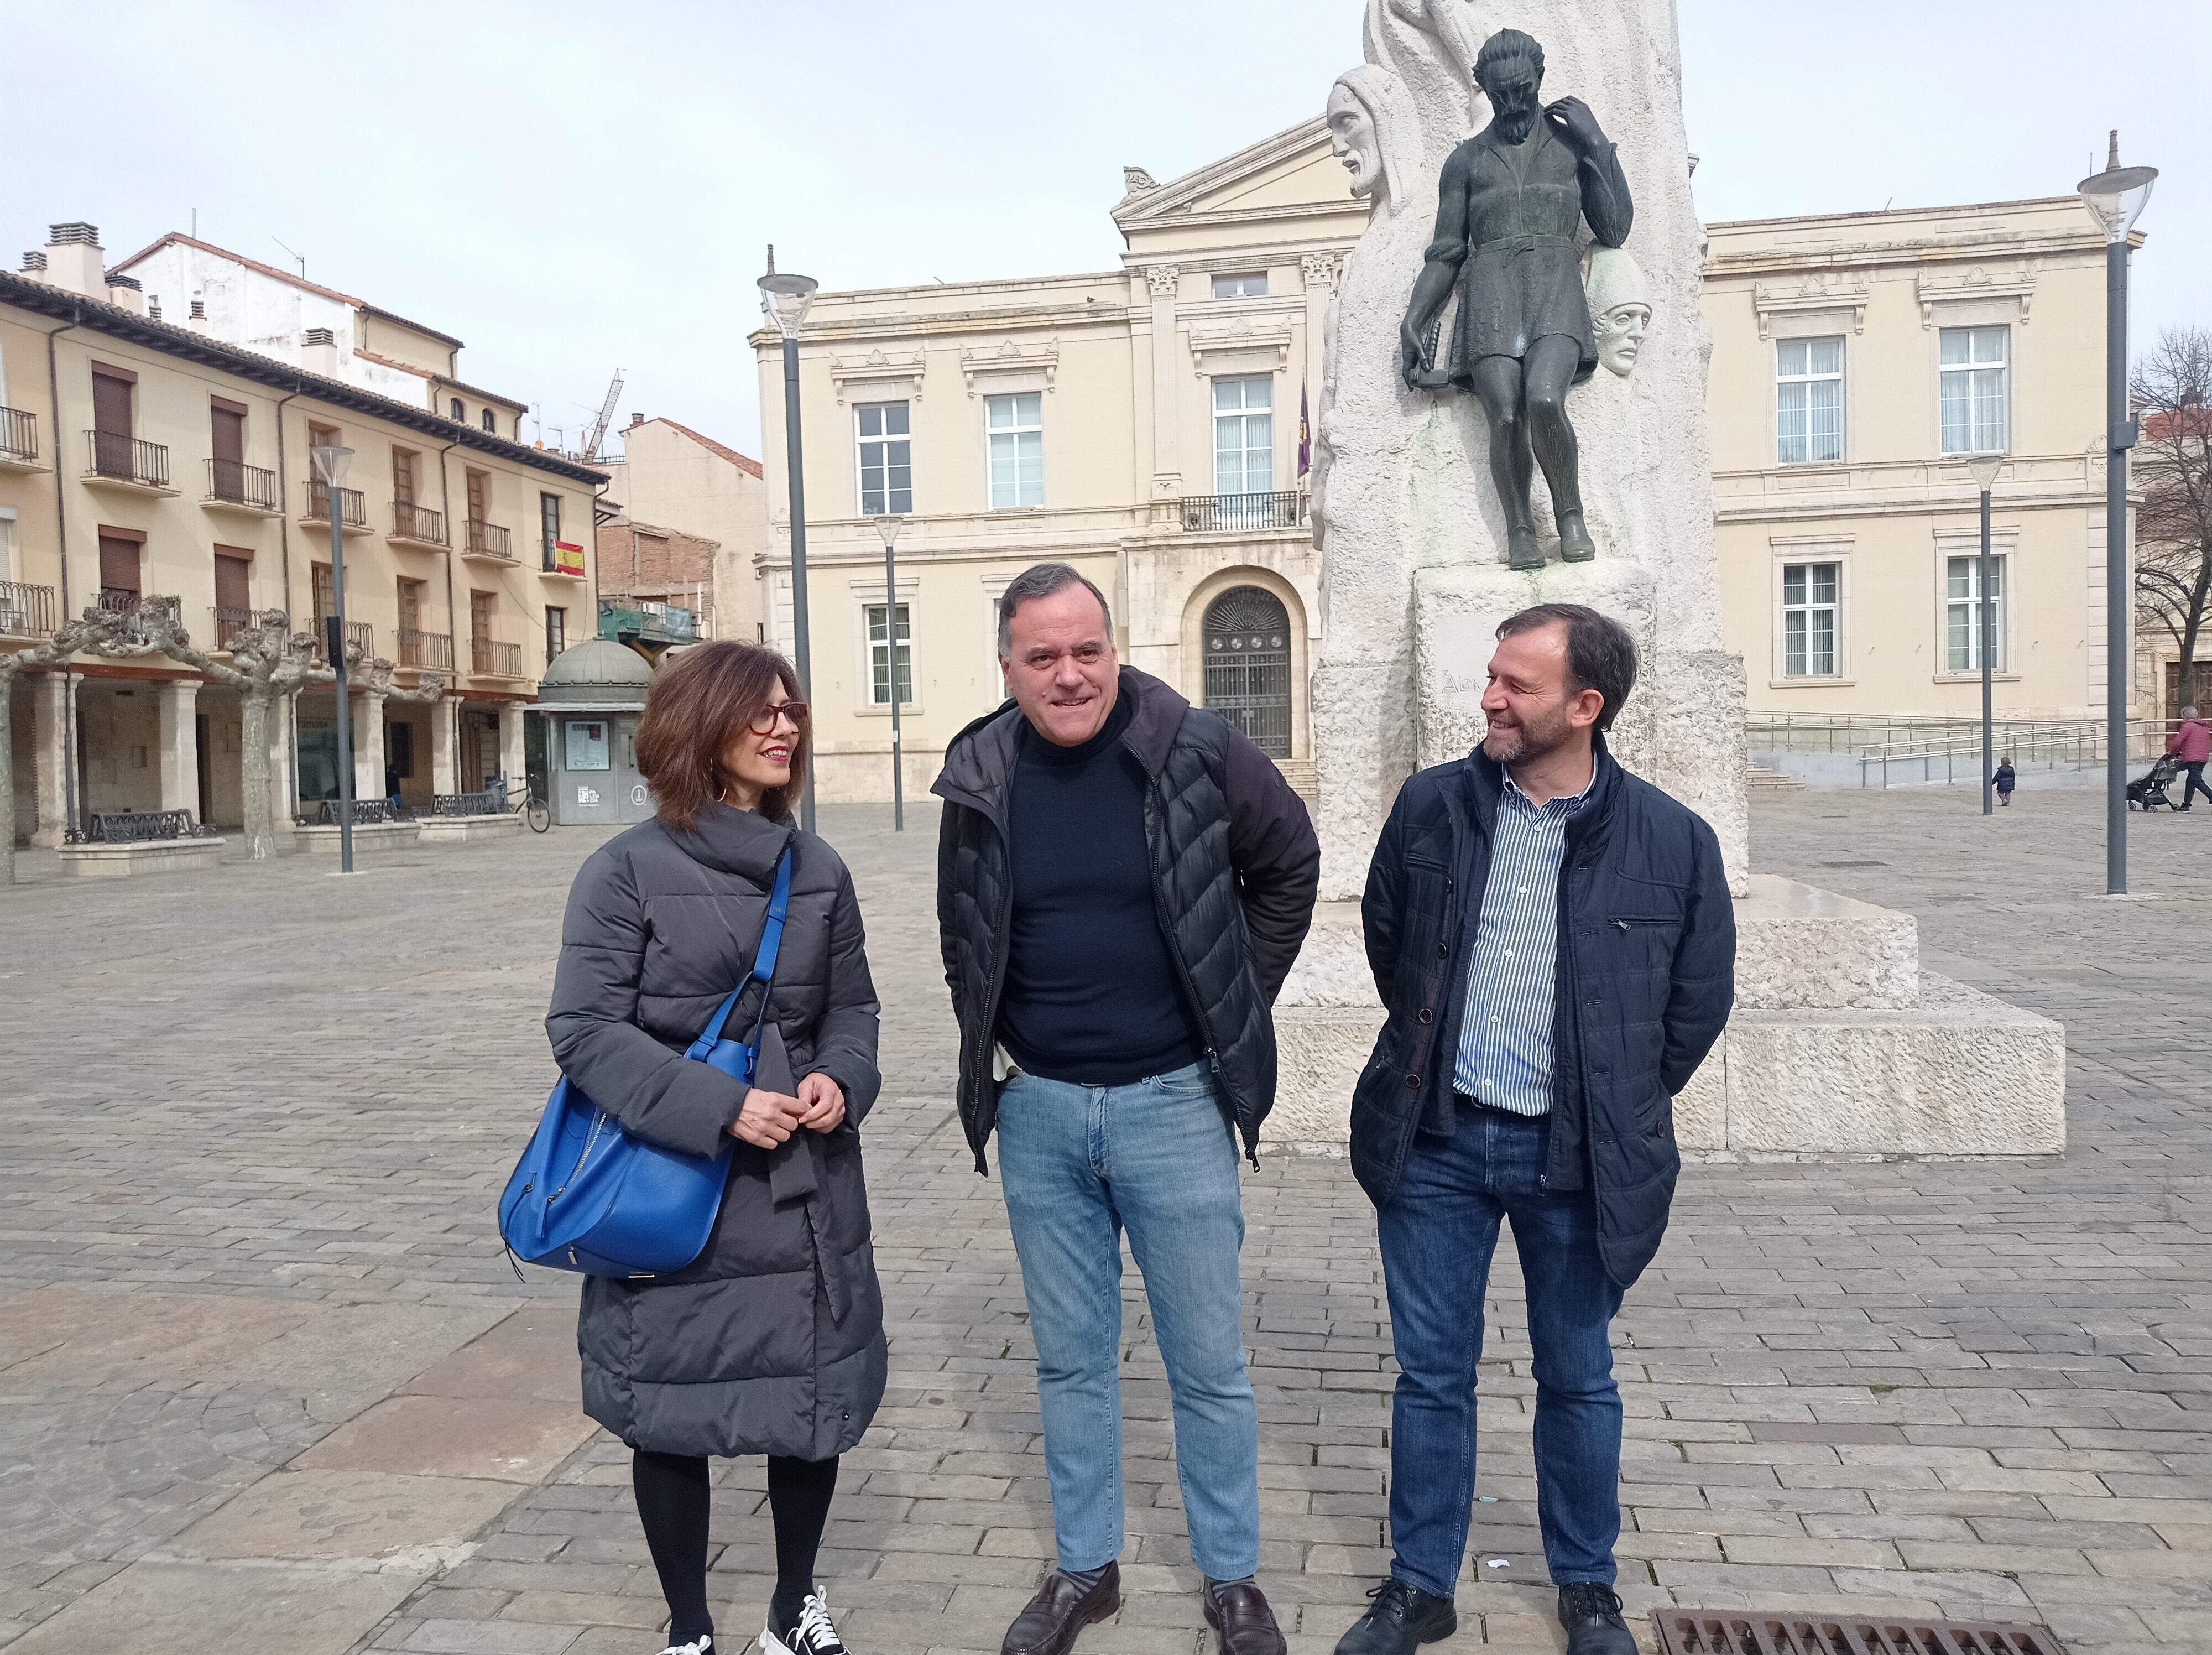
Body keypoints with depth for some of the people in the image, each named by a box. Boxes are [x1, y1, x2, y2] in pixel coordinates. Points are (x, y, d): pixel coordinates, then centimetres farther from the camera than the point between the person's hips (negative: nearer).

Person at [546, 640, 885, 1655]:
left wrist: (840, 1080, -9)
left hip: (808, 1191, 4)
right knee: (672, 1415, 11)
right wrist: (718, 1107, -22)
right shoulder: (628, 870, -10)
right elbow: (585, 1029, -13)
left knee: (817, 1396, 14)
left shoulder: (818, 871, 4)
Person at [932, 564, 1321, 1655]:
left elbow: (1289, 865, 5)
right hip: (1038, 1111, 3)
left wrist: (1239, 1003, 4)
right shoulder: (981, 778, -2)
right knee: (1071, 1360, 15)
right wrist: (990, 1049, 9)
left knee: (1209, 1363, 8)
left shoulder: (1199, 752, -10)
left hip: (1172, 1102, -2)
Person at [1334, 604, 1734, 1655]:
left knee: (1578, 1380, 15)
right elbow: (1386, 942, 13)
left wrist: (1620, 1114, 6)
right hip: (1435, 1142, 2)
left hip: (1573, 1155, -1)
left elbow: (1700, 999, 3)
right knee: (1432, 1376, 11)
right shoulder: (1432, 806, -3)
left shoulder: (1670, 841, -9)